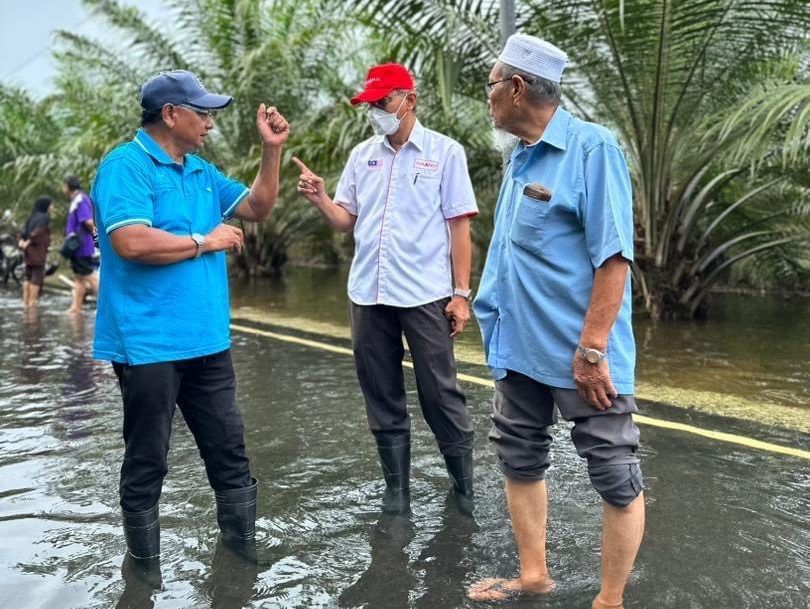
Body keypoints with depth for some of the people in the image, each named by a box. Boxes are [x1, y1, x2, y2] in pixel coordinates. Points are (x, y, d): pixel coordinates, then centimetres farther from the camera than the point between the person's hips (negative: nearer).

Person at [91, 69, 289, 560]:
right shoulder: (126, 165, -11)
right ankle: (145, 563, 24)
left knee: (229, 449, 15)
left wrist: (272, 151, 7)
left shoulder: (201, 171, 14)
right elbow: (131, 242, -24)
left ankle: (242, 545, 30)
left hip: (206, 340, 8)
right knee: (147, 461, 6)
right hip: (149, 345, -8)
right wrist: (205, 242, -13)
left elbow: (258, 208, 19)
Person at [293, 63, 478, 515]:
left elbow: (459, 227, -3)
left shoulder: (445, 152, -1)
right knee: (382, 399, 11)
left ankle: (464, 486, 19)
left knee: (440, 393, 3)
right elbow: (346, 221, 13)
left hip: (425, 295, -4)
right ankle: (397, 491, 23)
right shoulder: (362, 155, 11)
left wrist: (462, 294, -8)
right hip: (368, 295, 5)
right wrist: (319, 197, -7)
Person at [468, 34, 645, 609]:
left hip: (578, 352, -9)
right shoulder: (520, 156, 10)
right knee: (521, 459, 17)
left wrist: (591, 350, -22)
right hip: (518, 347, 9)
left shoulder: (592, 147, -14)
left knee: (617, 478, 4)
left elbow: (613, 256, -20)